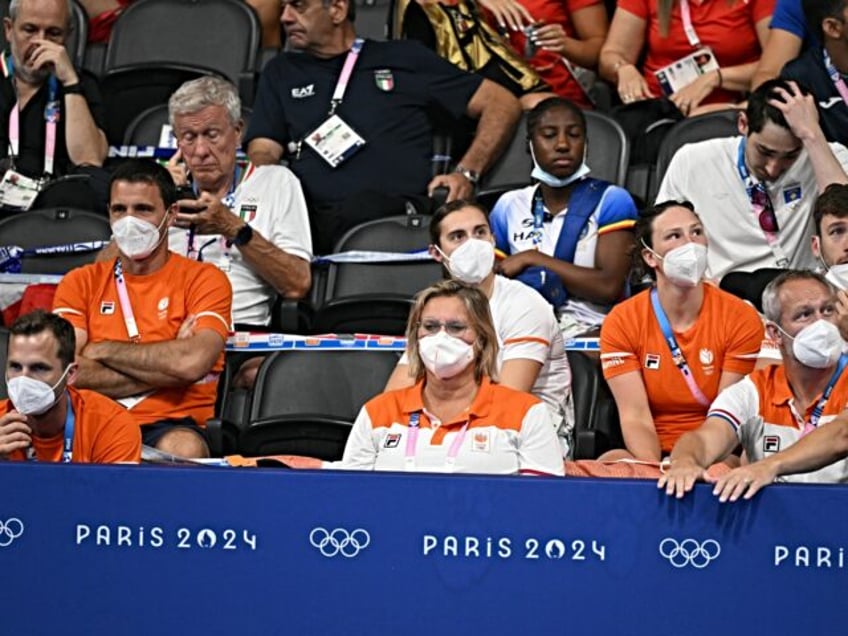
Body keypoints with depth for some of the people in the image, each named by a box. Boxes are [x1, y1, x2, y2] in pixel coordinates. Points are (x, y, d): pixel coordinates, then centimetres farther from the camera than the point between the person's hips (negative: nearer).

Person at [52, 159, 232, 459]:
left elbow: (192, 363, -12)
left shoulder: (204, 279, 9)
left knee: (184, 449, -39)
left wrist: (102, 350, -1)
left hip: (172, 426, -1)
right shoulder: (80, 283, 16)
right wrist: (165, 365, -6)